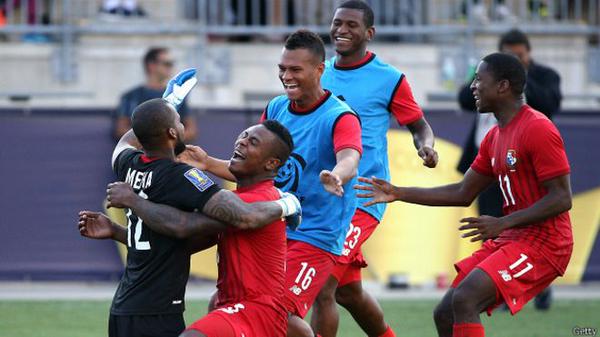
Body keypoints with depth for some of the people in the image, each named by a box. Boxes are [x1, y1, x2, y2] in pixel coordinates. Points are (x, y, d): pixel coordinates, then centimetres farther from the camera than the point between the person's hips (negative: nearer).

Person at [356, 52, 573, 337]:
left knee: (464, 299, -25)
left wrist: (503, 223, -25)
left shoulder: (538, 129, -15)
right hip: (509, 240, 10)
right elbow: (463, 193, 21)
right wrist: (399, 194, 16)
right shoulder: (495, 137, 15)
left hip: (542, 243, -10)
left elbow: (562, 198, -19)